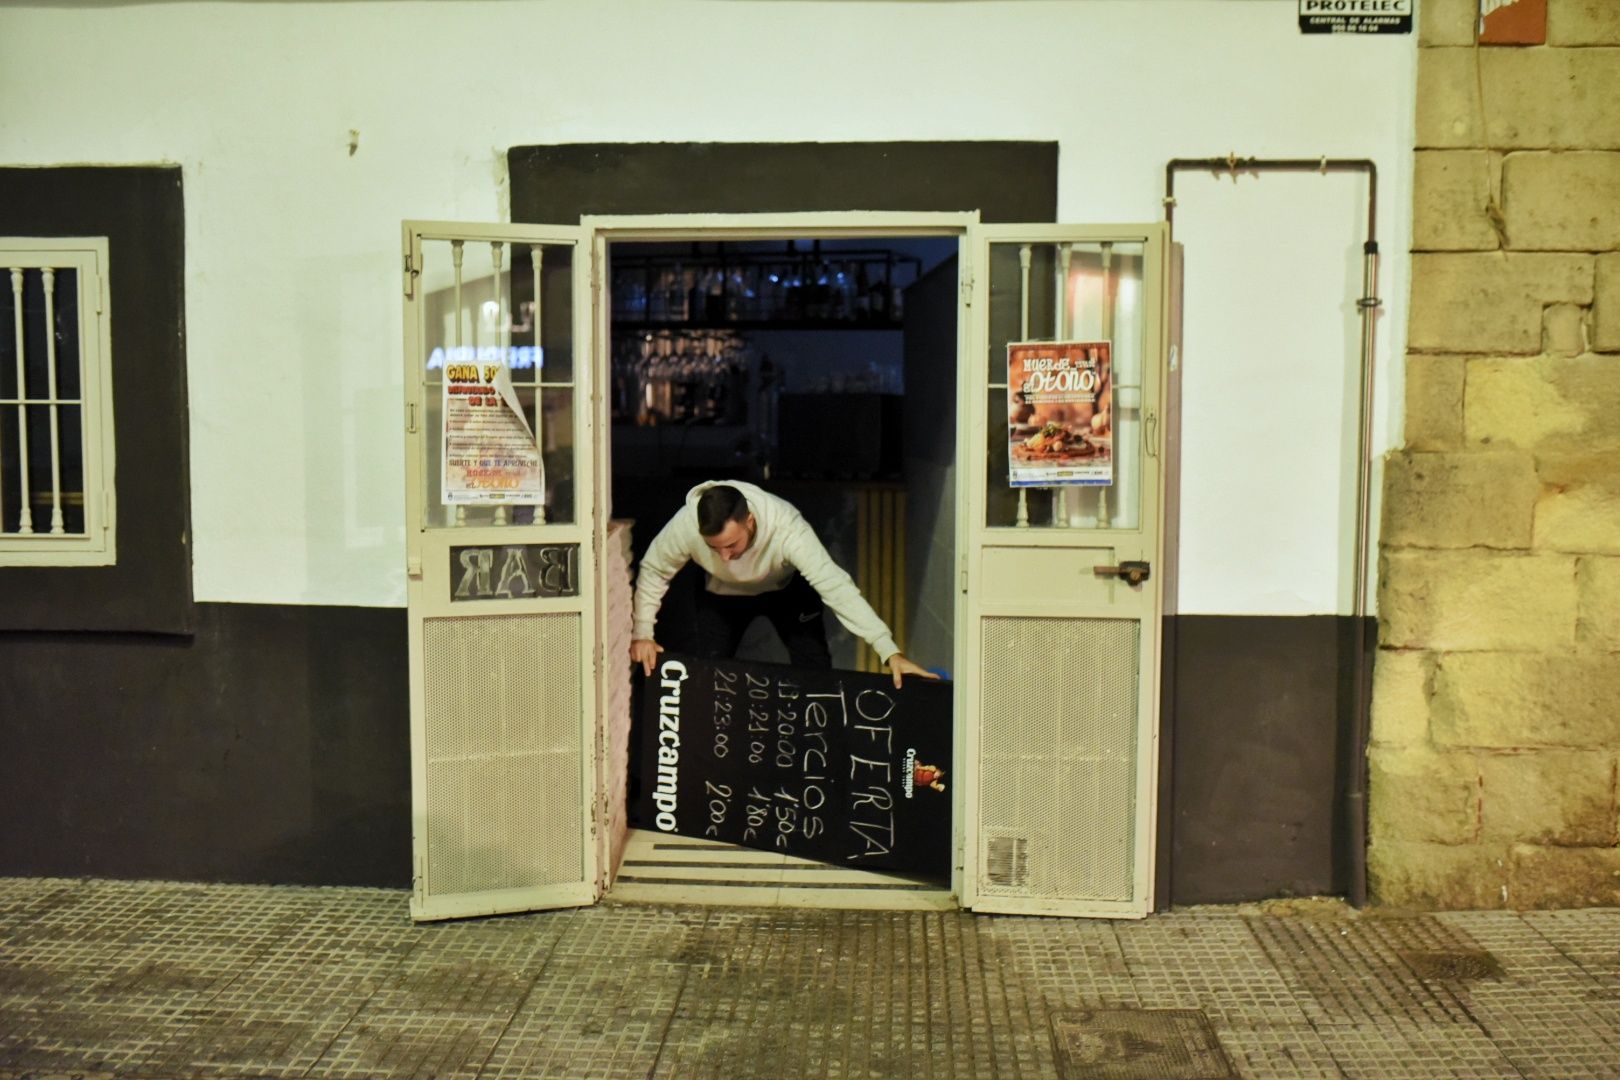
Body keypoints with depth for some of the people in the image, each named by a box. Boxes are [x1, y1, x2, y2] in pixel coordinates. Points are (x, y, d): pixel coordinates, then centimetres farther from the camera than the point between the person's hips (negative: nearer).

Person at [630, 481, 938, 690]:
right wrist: (642, 634, -18)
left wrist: (890, 652, -50)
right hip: (723, 593, 2)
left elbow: (835, 585, -46)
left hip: (788, 588, -1)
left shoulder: (785, 526, -43)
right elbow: (653, 570, -15)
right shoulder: (685, 526, -36)